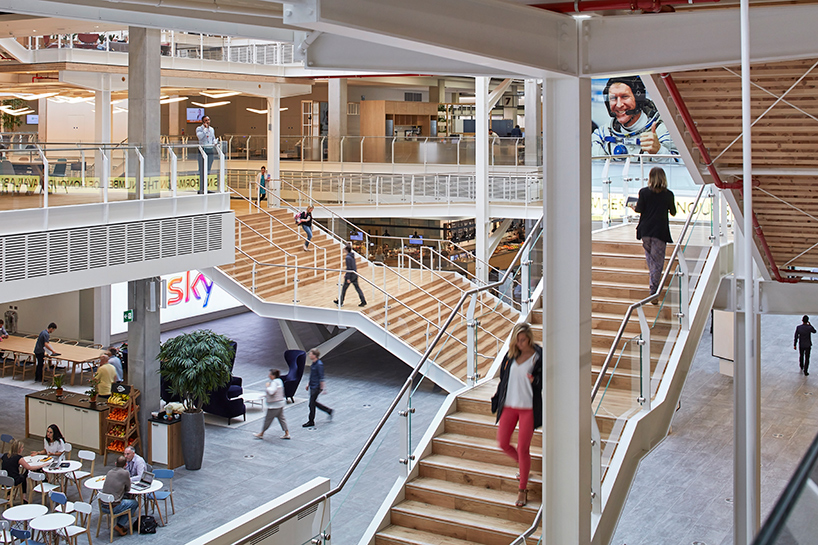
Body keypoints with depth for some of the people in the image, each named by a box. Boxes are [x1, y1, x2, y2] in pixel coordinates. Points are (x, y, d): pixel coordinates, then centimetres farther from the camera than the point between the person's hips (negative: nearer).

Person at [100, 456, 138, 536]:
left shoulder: (110, 472, 9)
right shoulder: (124, 473, -10)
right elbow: (128, 489, 3)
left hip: (103, 506, 7)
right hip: (113, 507, -7)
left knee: (124, 499, 32)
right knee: (135, 503, 16)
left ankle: (120, 525, 26)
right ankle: (120, 526, 8)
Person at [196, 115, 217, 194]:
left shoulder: (212, 129, 15)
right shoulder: (199, 129, -2)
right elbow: (200, 136, -20)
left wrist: (214, 142, 5)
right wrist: (205, 128, -15)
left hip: (210, 150, 5)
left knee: (208, 170, 7)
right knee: (202, 171, -8)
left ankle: (205, 188, 13)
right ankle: (201, 190, -7)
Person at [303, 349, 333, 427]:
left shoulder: (319, 364, -21)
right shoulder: (313, 363, 8)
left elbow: (321, 377, -21)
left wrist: (322, 387, -21)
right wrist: (309, 384, 23)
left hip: (316, 387, -10)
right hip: (312, 386, 10)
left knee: (312, 404, 0)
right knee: (314, 403, 17)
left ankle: (311, 422, 13)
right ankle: (329, 411, 27)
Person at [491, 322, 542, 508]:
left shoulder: (538, 357, -8)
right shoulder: (510, 355, 4)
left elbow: (545, 383, -7)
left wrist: (535, 380, -27)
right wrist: (498, 401, 11)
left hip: (528, 408, -4)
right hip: (509, 406, 4)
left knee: (522, 449, -2)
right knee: (503, 444, 7)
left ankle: (522, 490, 13)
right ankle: (524, 465, 38)